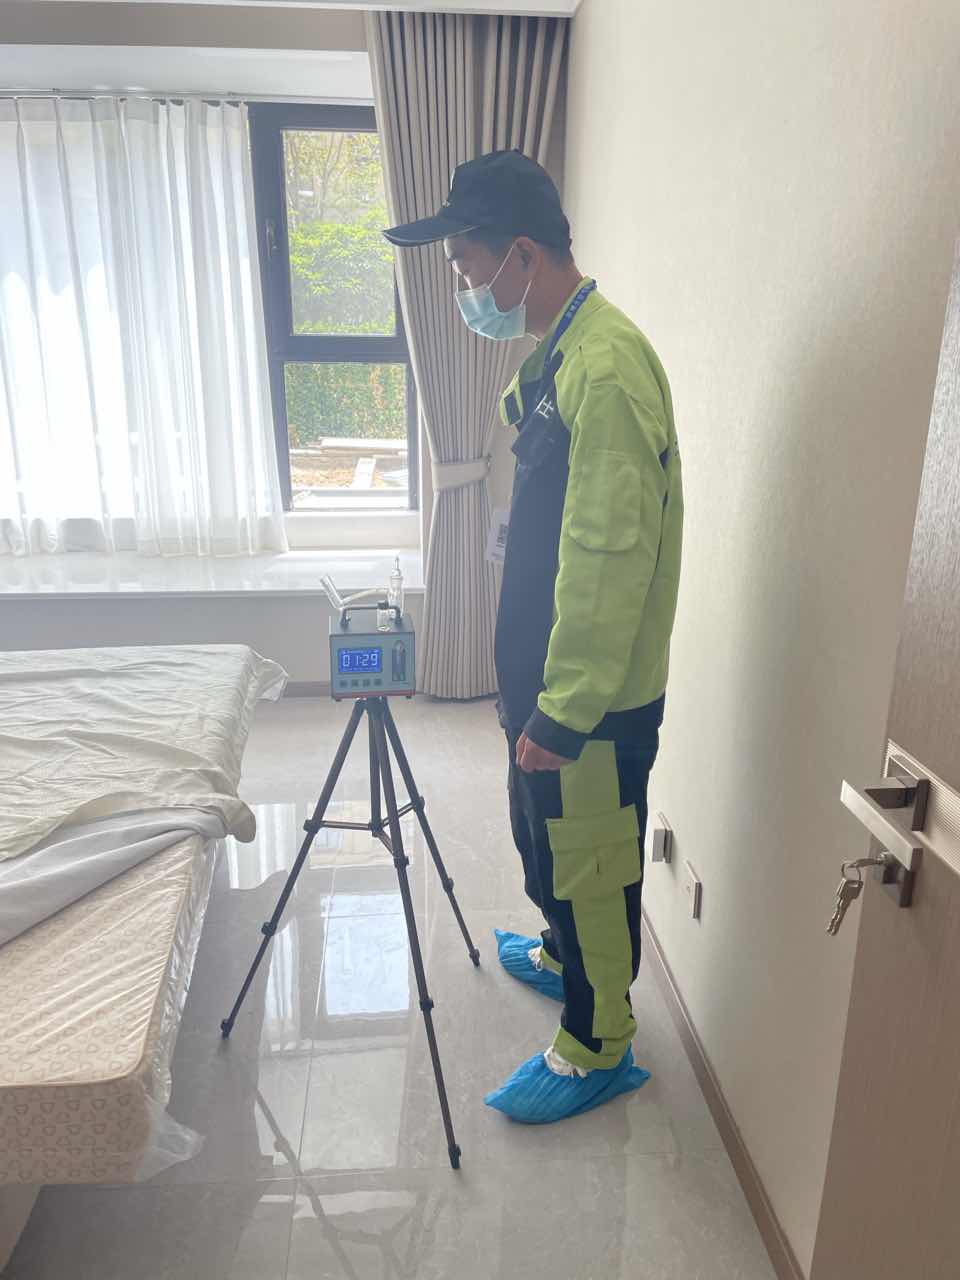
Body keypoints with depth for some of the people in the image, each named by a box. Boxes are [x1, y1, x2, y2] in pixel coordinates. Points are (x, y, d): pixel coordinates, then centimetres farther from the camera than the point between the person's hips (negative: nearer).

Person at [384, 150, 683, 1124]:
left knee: (588, 867, 8)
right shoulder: (557, 353, 10)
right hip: (549, 679, 10)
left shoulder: (606, 367, -23)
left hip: (595, 701, -10)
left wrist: (559, 715, -21)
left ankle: (598, 1049, 30)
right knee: (546, 844, 27)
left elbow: (609, 564, -26)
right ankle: (561, 955, 52)